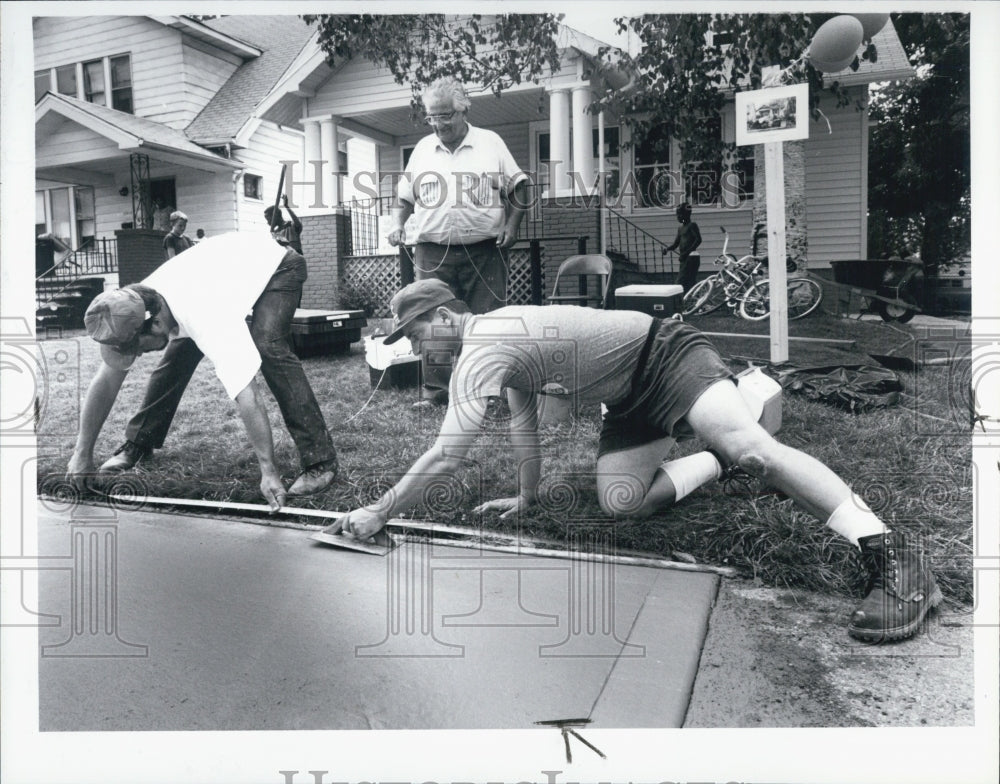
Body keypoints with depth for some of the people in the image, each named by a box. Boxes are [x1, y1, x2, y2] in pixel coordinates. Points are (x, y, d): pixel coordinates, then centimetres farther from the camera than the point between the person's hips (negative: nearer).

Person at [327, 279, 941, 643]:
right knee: (620, 502, -5)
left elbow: (446, 456, -25)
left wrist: (378, 514, -17)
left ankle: (893, 556, -25)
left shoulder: (482, 349, -21)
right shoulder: (497, 339, 10)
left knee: (752, 448, -29)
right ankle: (721, 461, 16)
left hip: (663, 355, -9)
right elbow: (524, 423, 19)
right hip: (631, 400, 9)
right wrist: (527, 498, 21)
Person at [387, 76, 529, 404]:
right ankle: (435, 388, 8)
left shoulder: (490, 143, 8)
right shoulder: (422, 148, 15)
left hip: (485, 251, -2)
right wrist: (398, 225, 3)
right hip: (433, 252, 2)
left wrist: (511, 226, -4)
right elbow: (404, 198, 20)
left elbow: (517, 190, 9)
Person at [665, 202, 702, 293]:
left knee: (681, 282, -16)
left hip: (691, 258, -9)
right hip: (684, 259, 9)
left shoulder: (692, 225, -6)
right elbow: (676, 243, 20)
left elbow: (698, 240, -18)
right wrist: (667, 248, -2)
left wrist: (686, 253, -25)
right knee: (690, 284, 12)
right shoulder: (680, 228, 19)